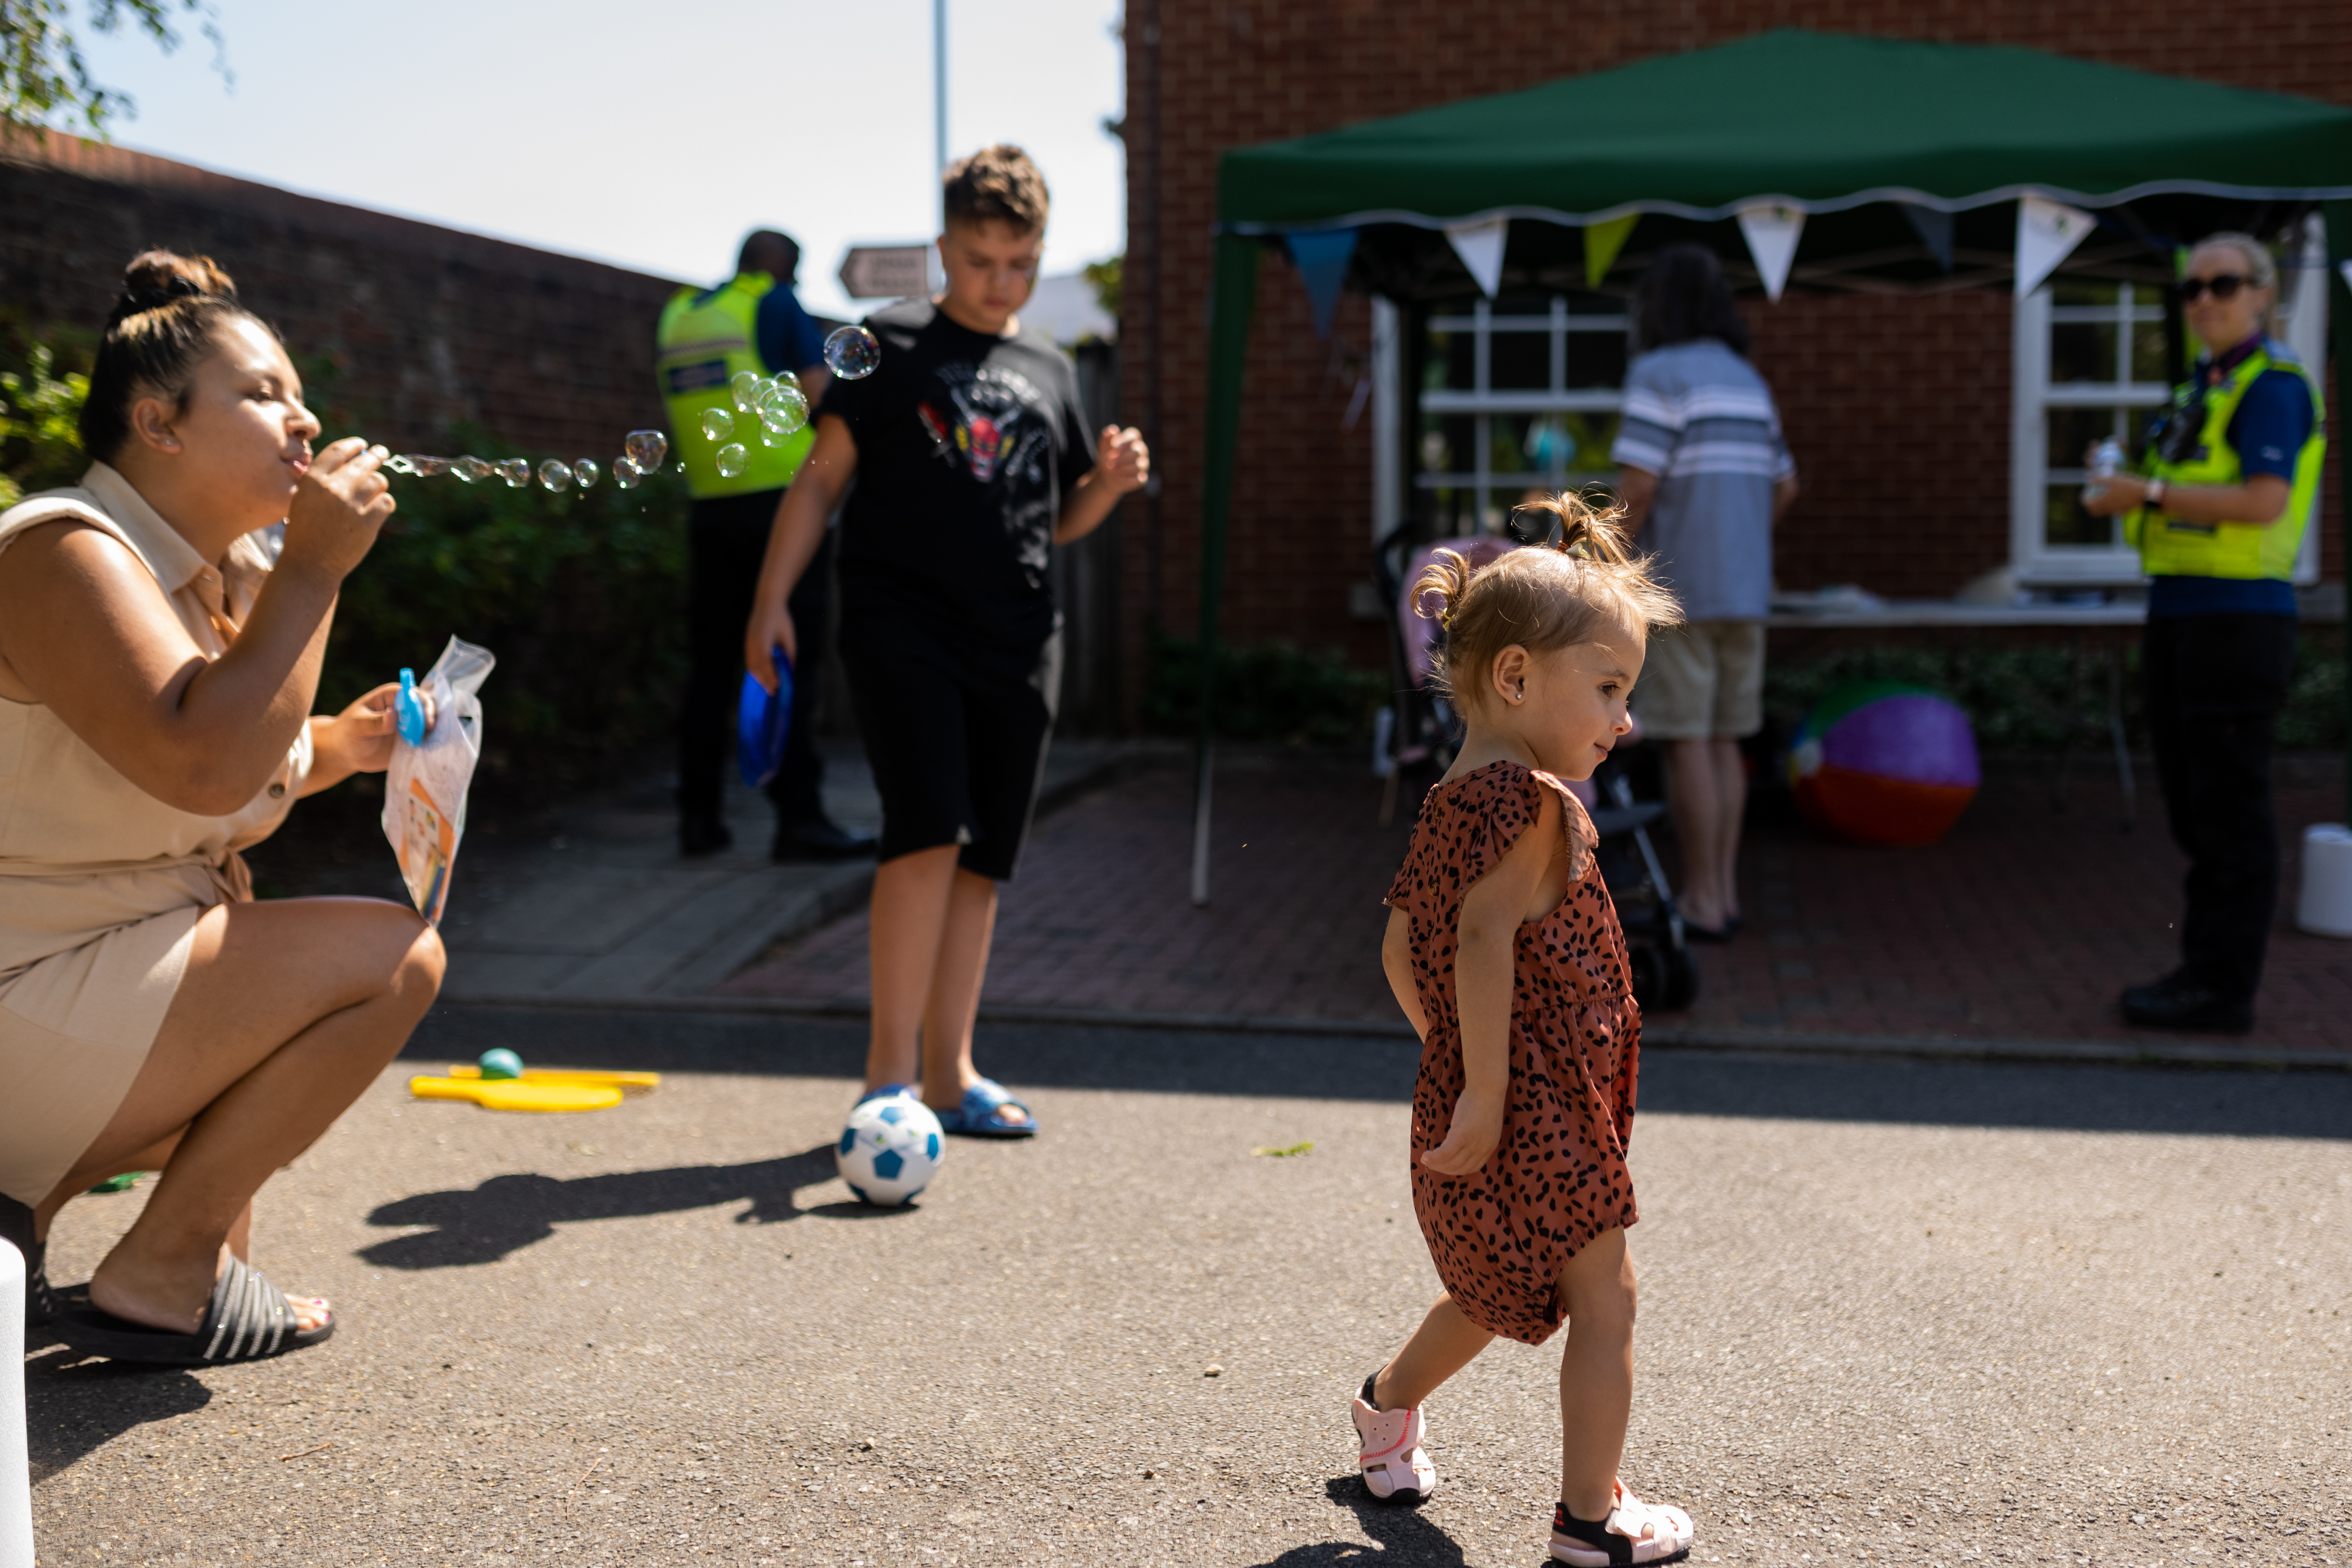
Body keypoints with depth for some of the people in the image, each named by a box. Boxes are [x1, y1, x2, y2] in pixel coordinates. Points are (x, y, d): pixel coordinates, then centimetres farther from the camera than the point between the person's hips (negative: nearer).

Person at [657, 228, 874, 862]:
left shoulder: (678, 315, 14)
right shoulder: (778, 305, -3)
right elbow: (822, 397, -8)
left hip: (710, 507, 6)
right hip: (784, 501, -6)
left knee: (712, 664, 9)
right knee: (791, 665, -6)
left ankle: (699, 816, 9)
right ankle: (798, 818, -9)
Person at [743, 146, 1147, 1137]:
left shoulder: (1050, 371, 17)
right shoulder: (894, 345, 5)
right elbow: (823, 476, 3)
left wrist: (1112, 481, 1)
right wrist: (772, 598, -6)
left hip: (1017, 643, 5)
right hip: (902, 623, -5)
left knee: (982, 862, 6)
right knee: (929, 833, -17)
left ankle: (948, 1073, 15)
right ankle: (886, 1074, -10)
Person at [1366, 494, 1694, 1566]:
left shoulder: (1448, 804, 11)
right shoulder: (1530, 800, -16)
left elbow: (1399, 950, 15)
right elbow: (1484, 934, -25)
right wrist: (1484, 1089, -25)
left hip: (1461, 1096, 9)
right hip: (1537, 1109, -9)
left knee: (1495, 1295, 28)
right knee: (1603, 1299, 3)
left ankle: (1389, 1401, 45)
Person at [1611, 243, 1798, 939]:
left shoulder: (1659, 375, -10)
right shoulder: (1749, 381, 14)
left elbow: (1637, 488, -18)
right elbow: (1784, 487, 19)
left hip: (1681, 589, -7)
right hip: (1745, 589, 7)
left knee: (1686, 742, -3)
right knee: (1723, 740, 12)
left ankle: (1702, 902, -1)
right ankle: (1723, 890, 15)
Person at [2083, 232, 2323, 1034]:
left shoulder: (2273, 382, -9)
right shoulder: (2202, 389, 19)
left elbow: (2263, 502, -21)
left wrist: (2150, 492, -16)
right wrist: (2124, 490, 9)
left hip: (2238, 617, -9)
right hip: (2177, 615, 9)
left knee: (2230, 808, -5)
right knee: (2194, 808, 12)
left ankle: (2223, 989, 0)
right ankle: (2204, 970, 19)